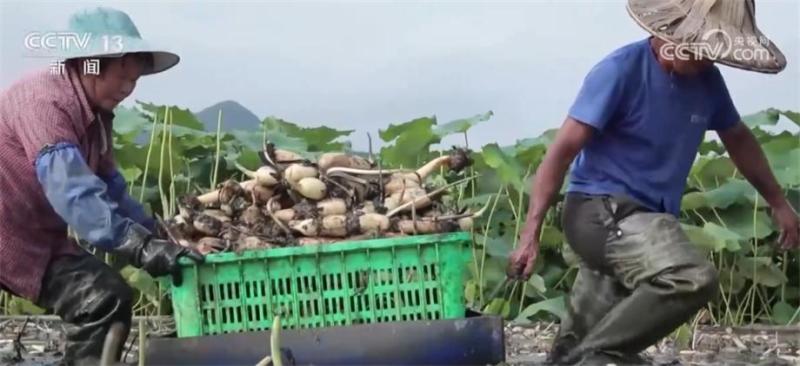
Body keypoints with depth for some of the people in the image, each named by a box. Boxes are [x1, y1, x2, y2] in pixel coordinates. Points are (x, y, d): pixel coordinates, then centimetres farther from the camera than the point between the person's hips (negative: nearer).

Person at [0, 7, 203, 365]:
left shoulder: (94, 111, 7)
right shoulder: (44, 101, -24)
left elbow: (109, 185, 13)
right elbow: (73, 190, -35)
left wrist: (156, 234, 2)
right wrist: (142, 247, -41)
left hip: (39, 240, 10)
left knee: (107, 298, 1)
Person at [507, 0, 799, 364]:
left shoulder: (707, 80, 5)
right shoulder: (620, 70, -15)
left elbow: (738, 139, 24)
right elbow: (563, 150, -16)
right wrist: (530, 234, -20)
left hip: (646, 217, 8)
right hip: (601, 210, -8)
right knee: (692, 279, -31)